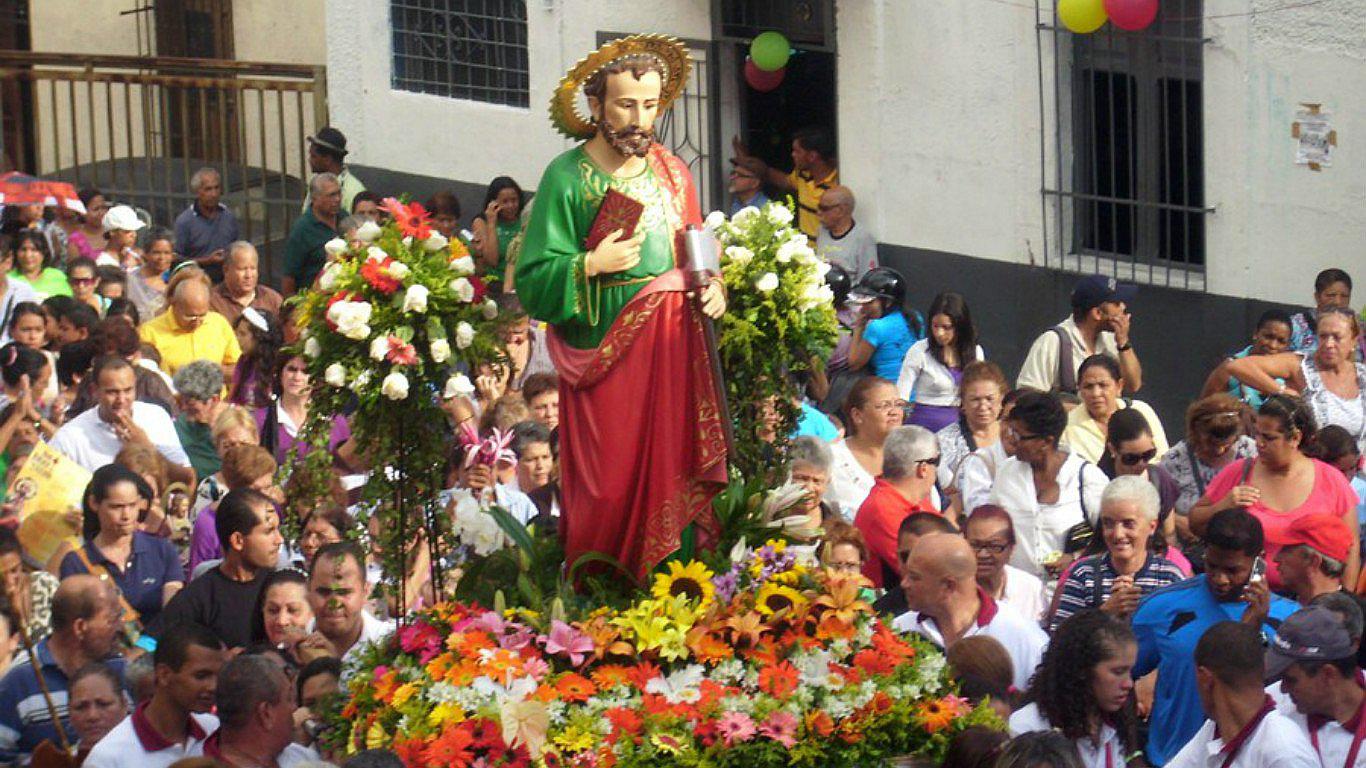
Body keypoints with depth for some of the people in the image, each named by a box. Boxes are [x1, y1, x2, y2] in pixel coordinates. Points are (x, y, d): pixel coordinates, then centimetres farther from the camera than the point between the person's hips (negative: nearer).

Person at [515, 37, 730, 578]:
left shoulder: (672, 172, 11)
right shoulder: (567, 177, -4)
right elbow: (532, 285, -6)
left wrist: (713, 288, 0)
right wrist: (591, 265, -20)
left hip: (676, 355, 4)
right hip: (604, 361, -4)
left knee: (676, 482, 2)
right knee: (610, 498, -5)